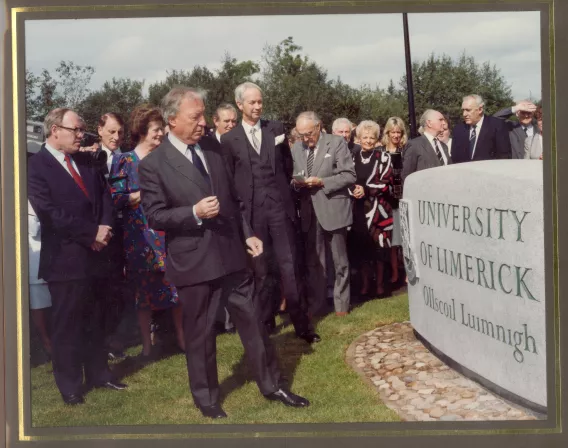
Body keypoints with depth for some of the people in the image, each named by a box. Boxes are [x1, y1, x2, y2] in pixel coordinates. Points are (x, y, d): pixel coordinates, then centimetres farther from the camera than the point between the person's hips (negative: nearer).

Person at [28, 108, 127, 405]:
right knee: (67, 326, 6)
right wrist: (92, 234, -17)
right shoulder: (36, 167, -11)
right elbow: (50, 213, -19)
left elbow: (104, 195, 10)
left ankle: (98, 374, 31)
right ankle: (70, 386, 19)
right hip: (65, 258, -6)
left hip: (94, 254, 6)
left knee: (94, 321, 17)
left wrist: (104, 227, -9)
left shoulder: (85, 161, 11)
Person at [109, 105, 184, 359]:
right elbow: (115, 198, -10)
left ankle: (181, 337, 19)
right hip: (141, 236, -3)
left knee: (177, 286, 3)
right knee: (145, 290, 5)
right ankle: (146, 344, 17)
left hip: (169, 233, 3)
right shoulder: (125, 162, -1)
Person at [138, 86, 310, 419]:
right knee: (200, 333, 10)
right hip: (194, 261, -4)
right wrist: (195, 212, -23)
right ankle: (206, 398, 29)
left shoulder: (214, 148, 6)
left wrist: (248, 233, 8)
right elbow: (155, 216, -10)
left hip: (232, 253, 5)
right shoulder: (153, 165, -9)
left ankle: (273, 385, 27)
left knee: (254, 322, 12)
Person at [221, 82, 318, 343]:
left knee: (290, 267, -1)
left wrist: (285, 192, 9)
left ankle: (301, 324, 9)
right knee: (259, 271, 7)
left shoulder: (276, 129, 9)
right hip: (251, 212, -1)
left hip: (280, 207, 1)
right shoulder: (229, 139, 3)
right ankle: (265, 323, 20)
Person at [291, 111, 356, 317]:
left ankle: (341, 304, 18)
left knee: (340, 261, 7)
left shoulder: (337, 143, -5)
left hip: (333, 209, -4)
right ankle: (315, 304, 20)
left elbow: (349, 176, -10)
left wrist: (321, 182, -18)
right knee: (313, 262, 10)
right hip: (309, 211, 4)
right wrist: (296, 183, -9)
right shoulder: (296, 148, 9)